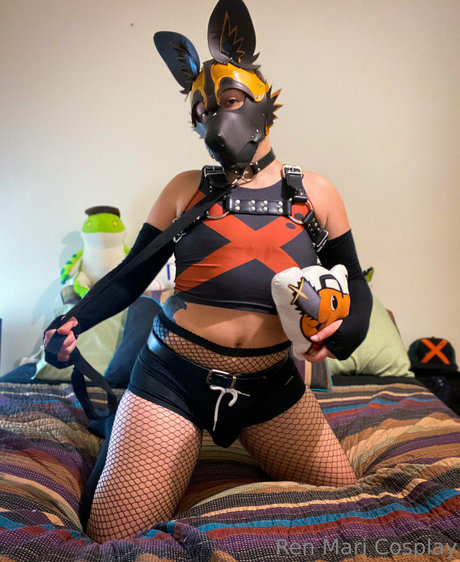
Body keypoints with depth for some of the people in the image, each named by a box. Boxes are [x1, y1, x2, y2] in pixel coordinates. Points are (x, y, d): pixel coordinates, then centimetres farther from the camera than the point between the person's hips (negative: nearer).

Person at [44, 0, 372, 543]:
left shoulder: (316, 194, 5)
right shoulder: (185, 190, 3)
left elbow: (354, 283, 10)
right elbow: (131, 277, 4)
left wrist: (346, 327, -11)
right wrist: (76, 320, -12)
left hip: (272, 385, 2)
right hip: (173, 377, -1)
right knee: (113, 536, -3)